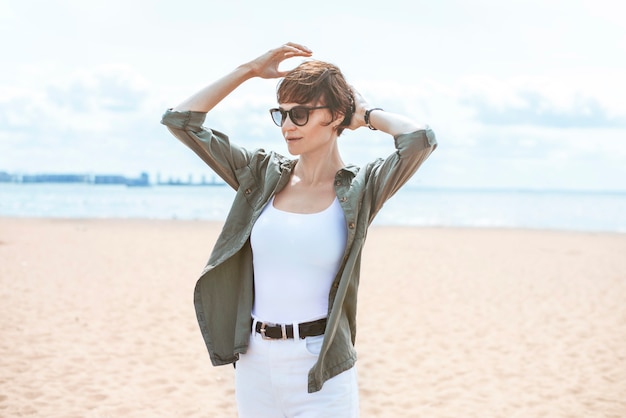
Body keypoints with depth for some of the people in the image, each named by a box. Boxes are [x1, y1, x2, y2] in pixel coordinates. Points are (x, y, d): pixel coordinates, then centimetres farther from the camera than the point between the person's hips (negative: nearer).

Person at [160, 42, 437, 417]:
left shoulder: (360, 189, -5)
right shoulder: (262, 175, 4)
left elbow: (420, 139, -23)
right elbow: (181, 120, 4)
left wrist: (368, 115, -4)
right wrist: (249, 70, 4)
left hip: (322, 370, -3)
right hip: (254, 362, 4)